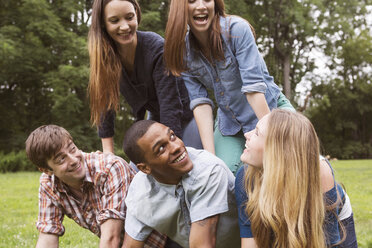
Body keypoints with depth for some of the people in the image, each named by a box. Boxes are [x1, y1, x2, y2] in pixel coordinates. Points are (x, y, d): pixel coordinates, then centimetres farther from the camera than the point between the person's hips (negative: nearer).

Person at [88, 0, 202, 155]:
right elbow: (105, 102, -9)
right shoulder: (105, 55, -14)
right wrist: (108, 151, -12)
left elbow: (170, 105, -32)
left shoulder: (157, 48, -29)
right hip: (155, 120, 5)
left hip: (184, 117, -4)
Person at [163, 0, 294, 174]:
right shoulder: (183, 50, -9)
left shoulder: (237, 29, -20)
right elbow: (200, 101, -14)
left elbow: (253, 86, -26)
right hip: (229, 122, 3)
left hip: (269, 109, -2)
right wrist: (210, 155, -22)